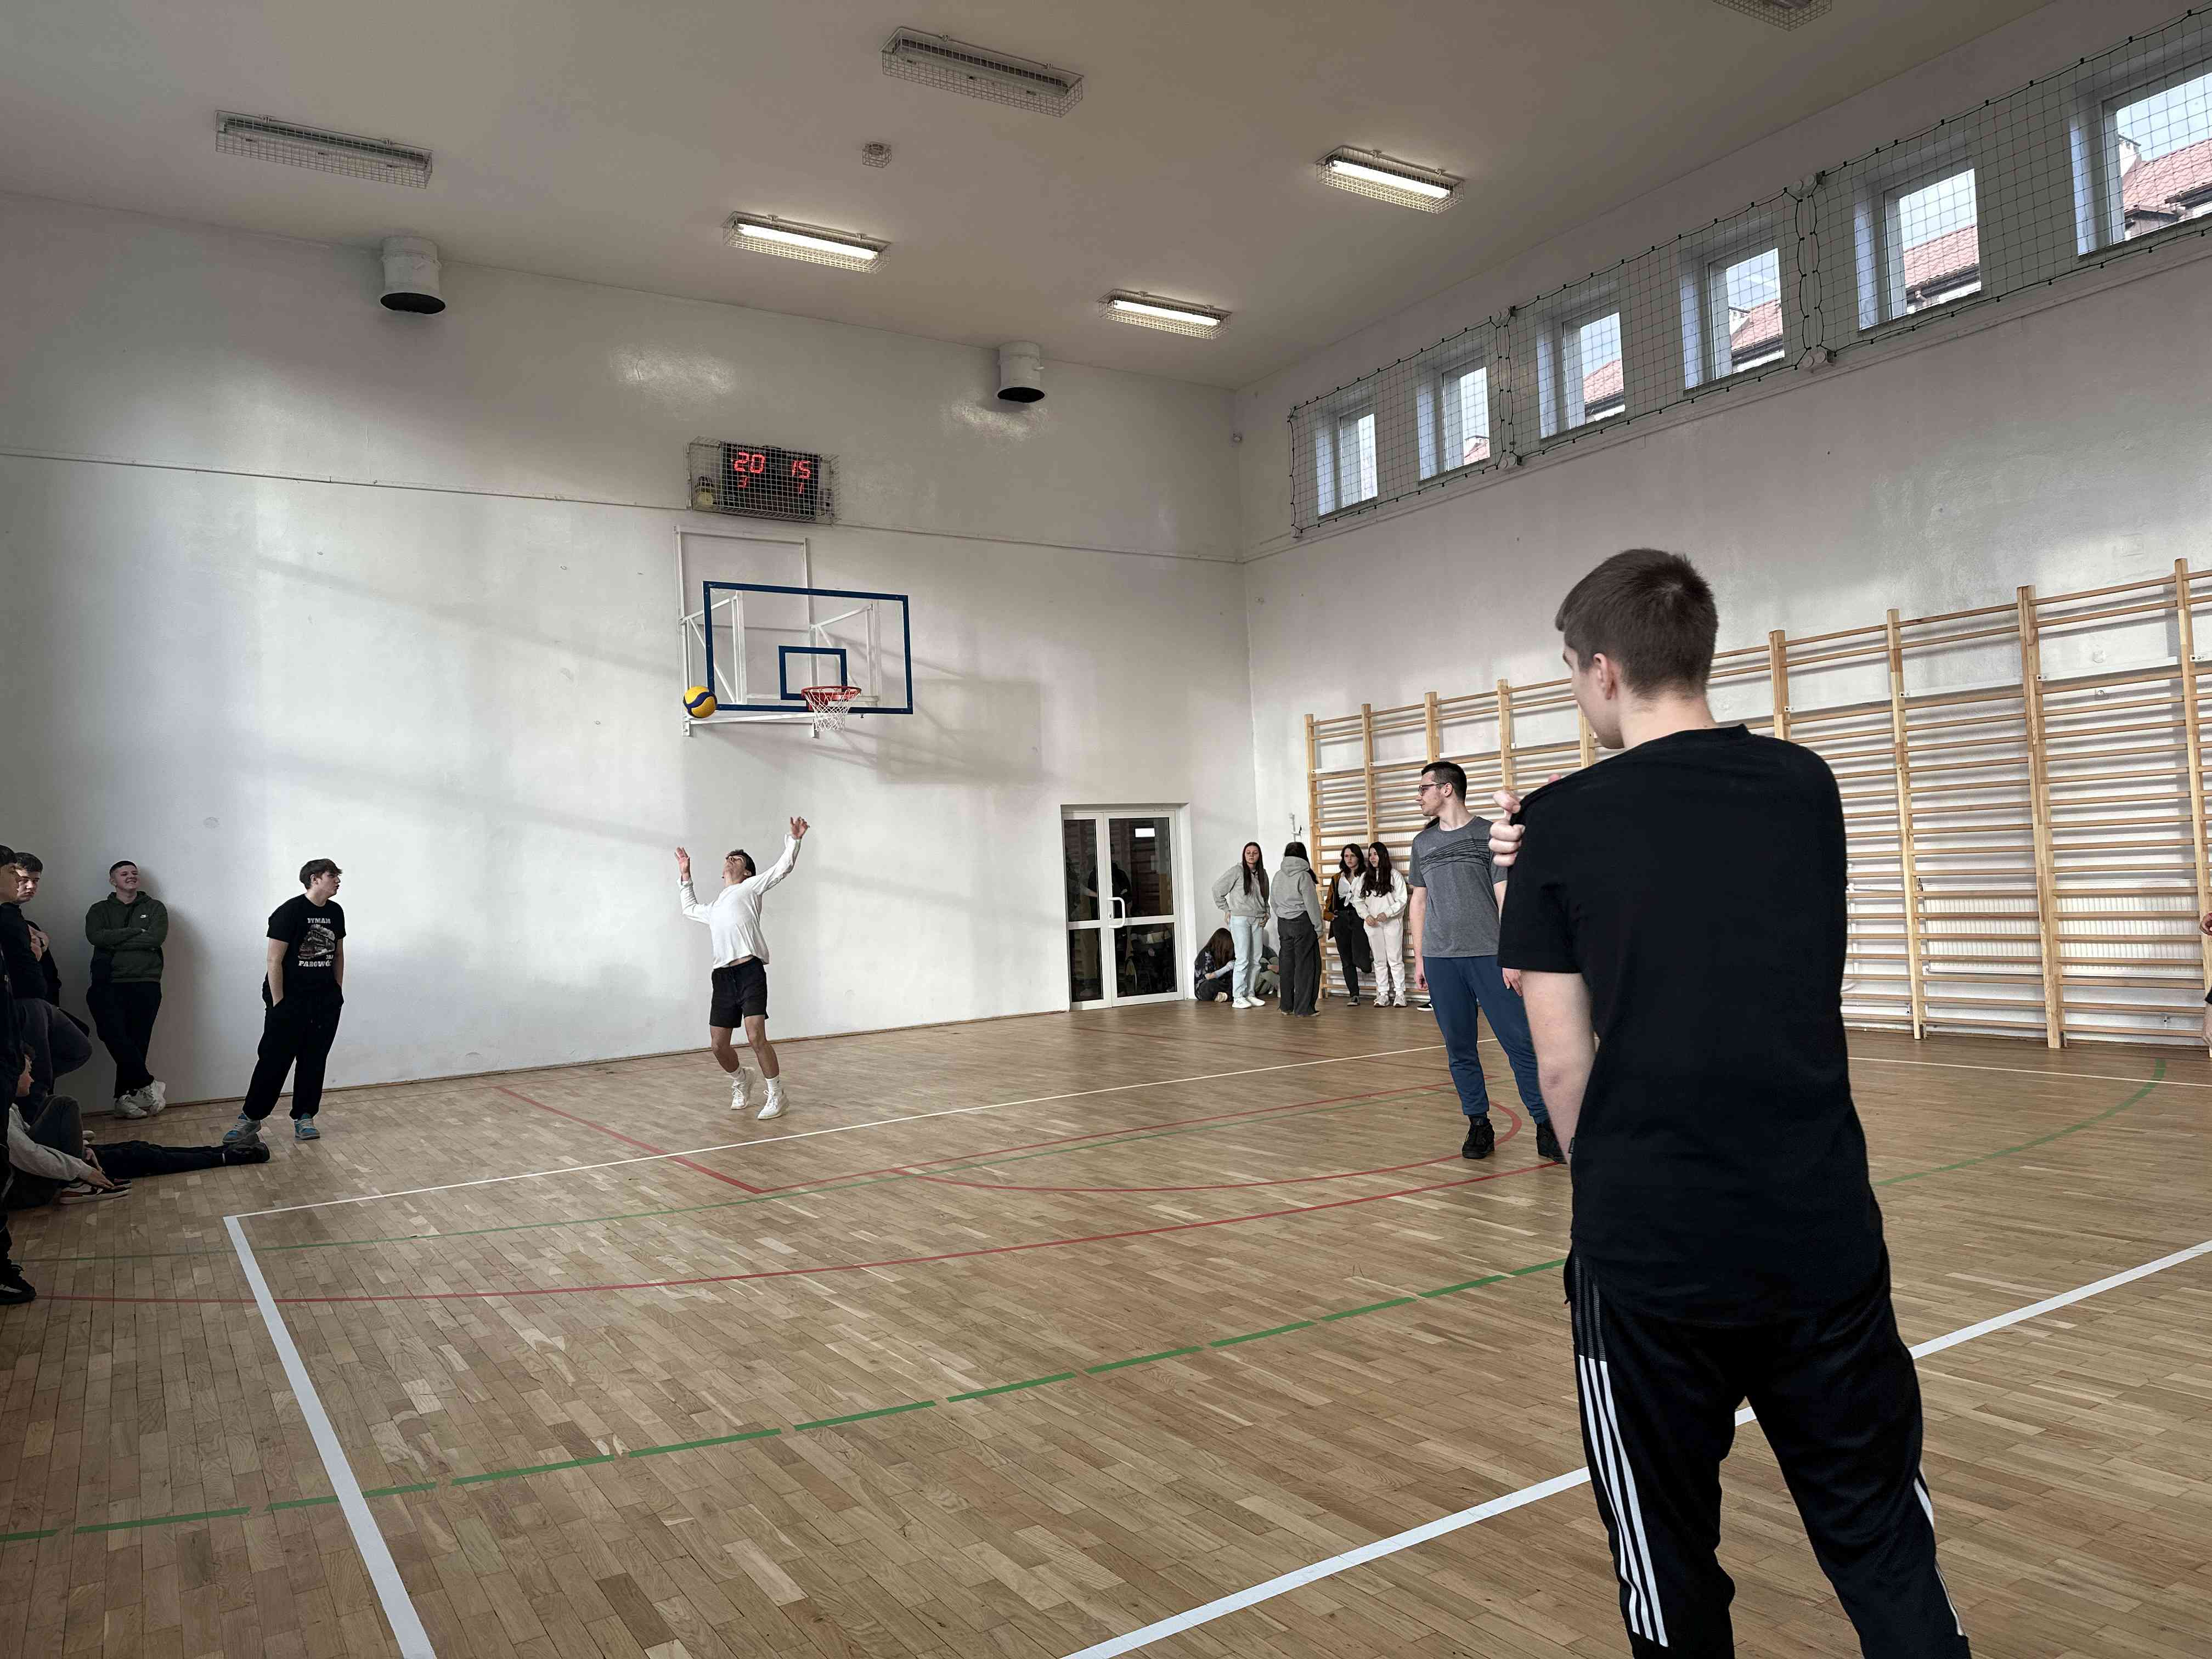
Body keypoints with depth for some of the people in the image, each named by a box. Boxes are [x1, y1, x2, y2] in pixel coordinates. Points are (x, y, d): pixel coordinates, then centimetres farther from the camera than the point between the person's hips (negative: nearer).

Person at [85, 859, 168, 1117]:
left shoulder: (155, 908, 15)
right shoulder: (99, 910, 18)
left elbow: (156, 938, -4)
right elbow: (95, 937, -3)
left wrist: (115, 942, -4)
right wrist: (136, 932, -6)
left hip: (145, 983, 0)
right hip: (108, 984, 0)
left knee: (137, 1040, -5)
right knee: (114, 1035, -18)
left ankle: (124, 1098, 3)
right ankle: (148, 1084, -6)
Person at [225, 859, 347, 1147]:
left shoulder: (335, 912, 6)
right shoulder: (290, 912, -12)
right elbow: (274, 961, -13)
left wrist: (338, 992, 13)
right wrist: (279, 1004, -14)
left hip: (325, 1002, 5)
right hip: (290, 1001, -5)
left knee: (314, 1061, 7)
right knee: (274, 1060, -3)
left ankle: (304, 1118, 16)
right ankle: (250, 1119, 8)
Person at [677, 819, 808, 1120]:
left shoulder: (750, 887, 15)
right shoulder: (713, 909, 32)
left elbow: (783, 867, 7)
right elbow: (689, 908, 53)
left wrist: (794, 839, -3)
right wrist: (685, 876, 50)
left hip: (750, 971, -6)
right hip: (723, 976, 6)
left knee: (756, 1038, -17)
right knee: (718, 1046, 5)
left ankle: (776, 1095, -3)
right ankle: (741, 1084, 32)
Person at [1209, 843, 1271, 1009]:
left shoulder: (1262, 874, 11)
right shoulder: (1237, 871, -5)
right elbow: (1217, 889, -3)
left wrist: (1266, 914, 8)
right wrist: (1226, 910, -3)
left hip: (1258, 921, 6)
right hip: (1240, 919, -6)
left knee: (1256, 960, 7)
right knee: (1243, 959, -10)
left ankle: (1250, 994, 16)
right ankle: (1238, 997, -6)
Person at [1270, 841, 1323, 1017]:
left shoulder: (1278, 876, 5)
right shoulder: (1303, 876, -13)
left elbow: (1273, 900, 14)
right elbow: (1312, 904, -12)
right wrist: (1318, 928, -5)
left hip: (1283, 924, 6)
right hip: (1302, 923, -6)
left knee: (1288, 963, 13)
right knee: (1306, 965, -1)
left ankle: (1286, 1006, 18)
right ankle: (1304, 1008, -2)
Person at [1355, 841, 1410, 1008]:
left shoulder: (1395, 876, 0)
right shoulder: (1365, 878, 10)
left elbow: (1402, 900, -3)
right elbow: (1358, 900, 10)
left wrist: (1387, 913, -16)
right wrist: (1366, 915, -7)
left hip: (1392, 923, -3)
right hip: (1372, 925, 3)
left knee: (1395, 959, -3)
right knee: (1379, 961, 7)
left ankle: (1399, 994, 2)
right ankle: (1383, 994, 10)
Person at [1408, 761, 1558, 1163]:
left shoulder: (1489, 834, 2)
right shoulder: (1423, 842, 13)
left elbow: (1505, 896, -1)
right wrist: (1419, 958, 12)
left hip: (1489, 956, -4)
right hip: (1440, 960, 4)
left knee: (1520, 1042, -6)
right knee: (1460, 1049, 5)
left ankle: (1545, 1126, 2)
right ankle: (1479, 1126, 15)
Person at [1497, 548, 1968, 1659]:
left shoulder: (1562, 823, -8)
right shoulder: (1808, 787, 3)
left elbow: (1563, 1061, -6)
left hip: (1650, 1246, -3)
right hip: (1826, 1233, 4)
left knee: (1673, 1563, 15)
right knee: (1883, 1545, 17)